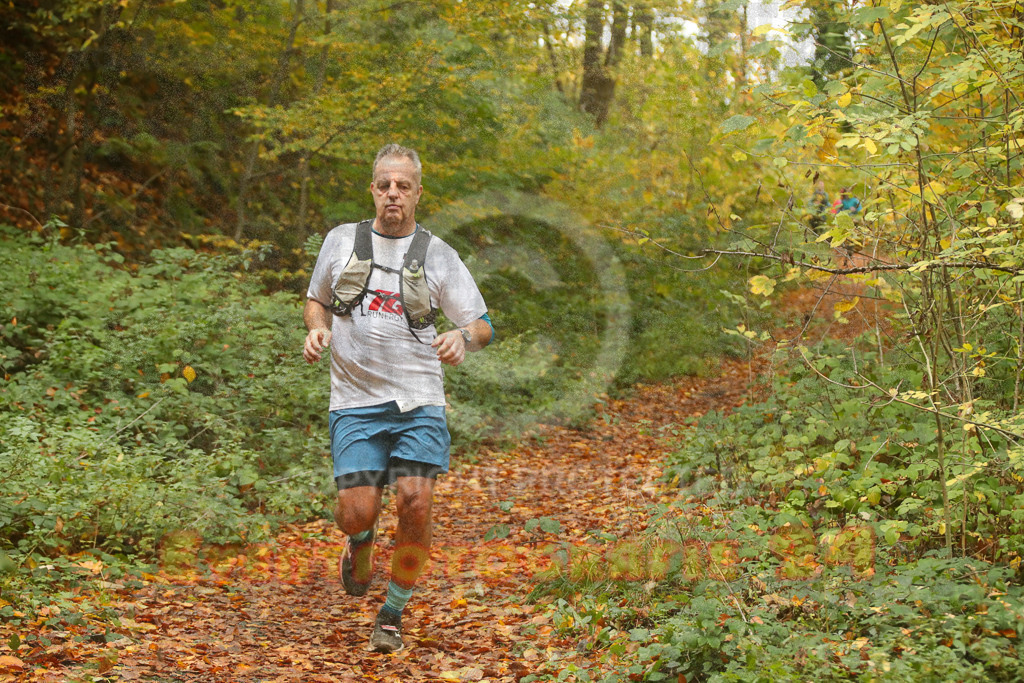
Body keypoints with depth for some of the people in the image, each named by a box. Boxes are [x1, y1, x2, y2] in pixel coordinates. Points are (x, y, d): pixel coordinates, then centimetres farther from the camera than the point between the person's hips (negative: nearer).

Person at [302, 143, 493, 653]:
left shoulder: (438, 256, 6)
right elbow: (316, 300, 23)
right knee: (357, 512, -11)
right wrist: (317, 329, 0)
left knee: (415, 504, -15)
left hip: (419, 404, 0)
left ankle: (393, 613, 6)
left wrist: (462, 336, -16)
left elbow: (483, 326, 8)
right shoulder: (341, 240, 9)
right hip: (356, 401, 1)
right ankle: (360, 541, 29)